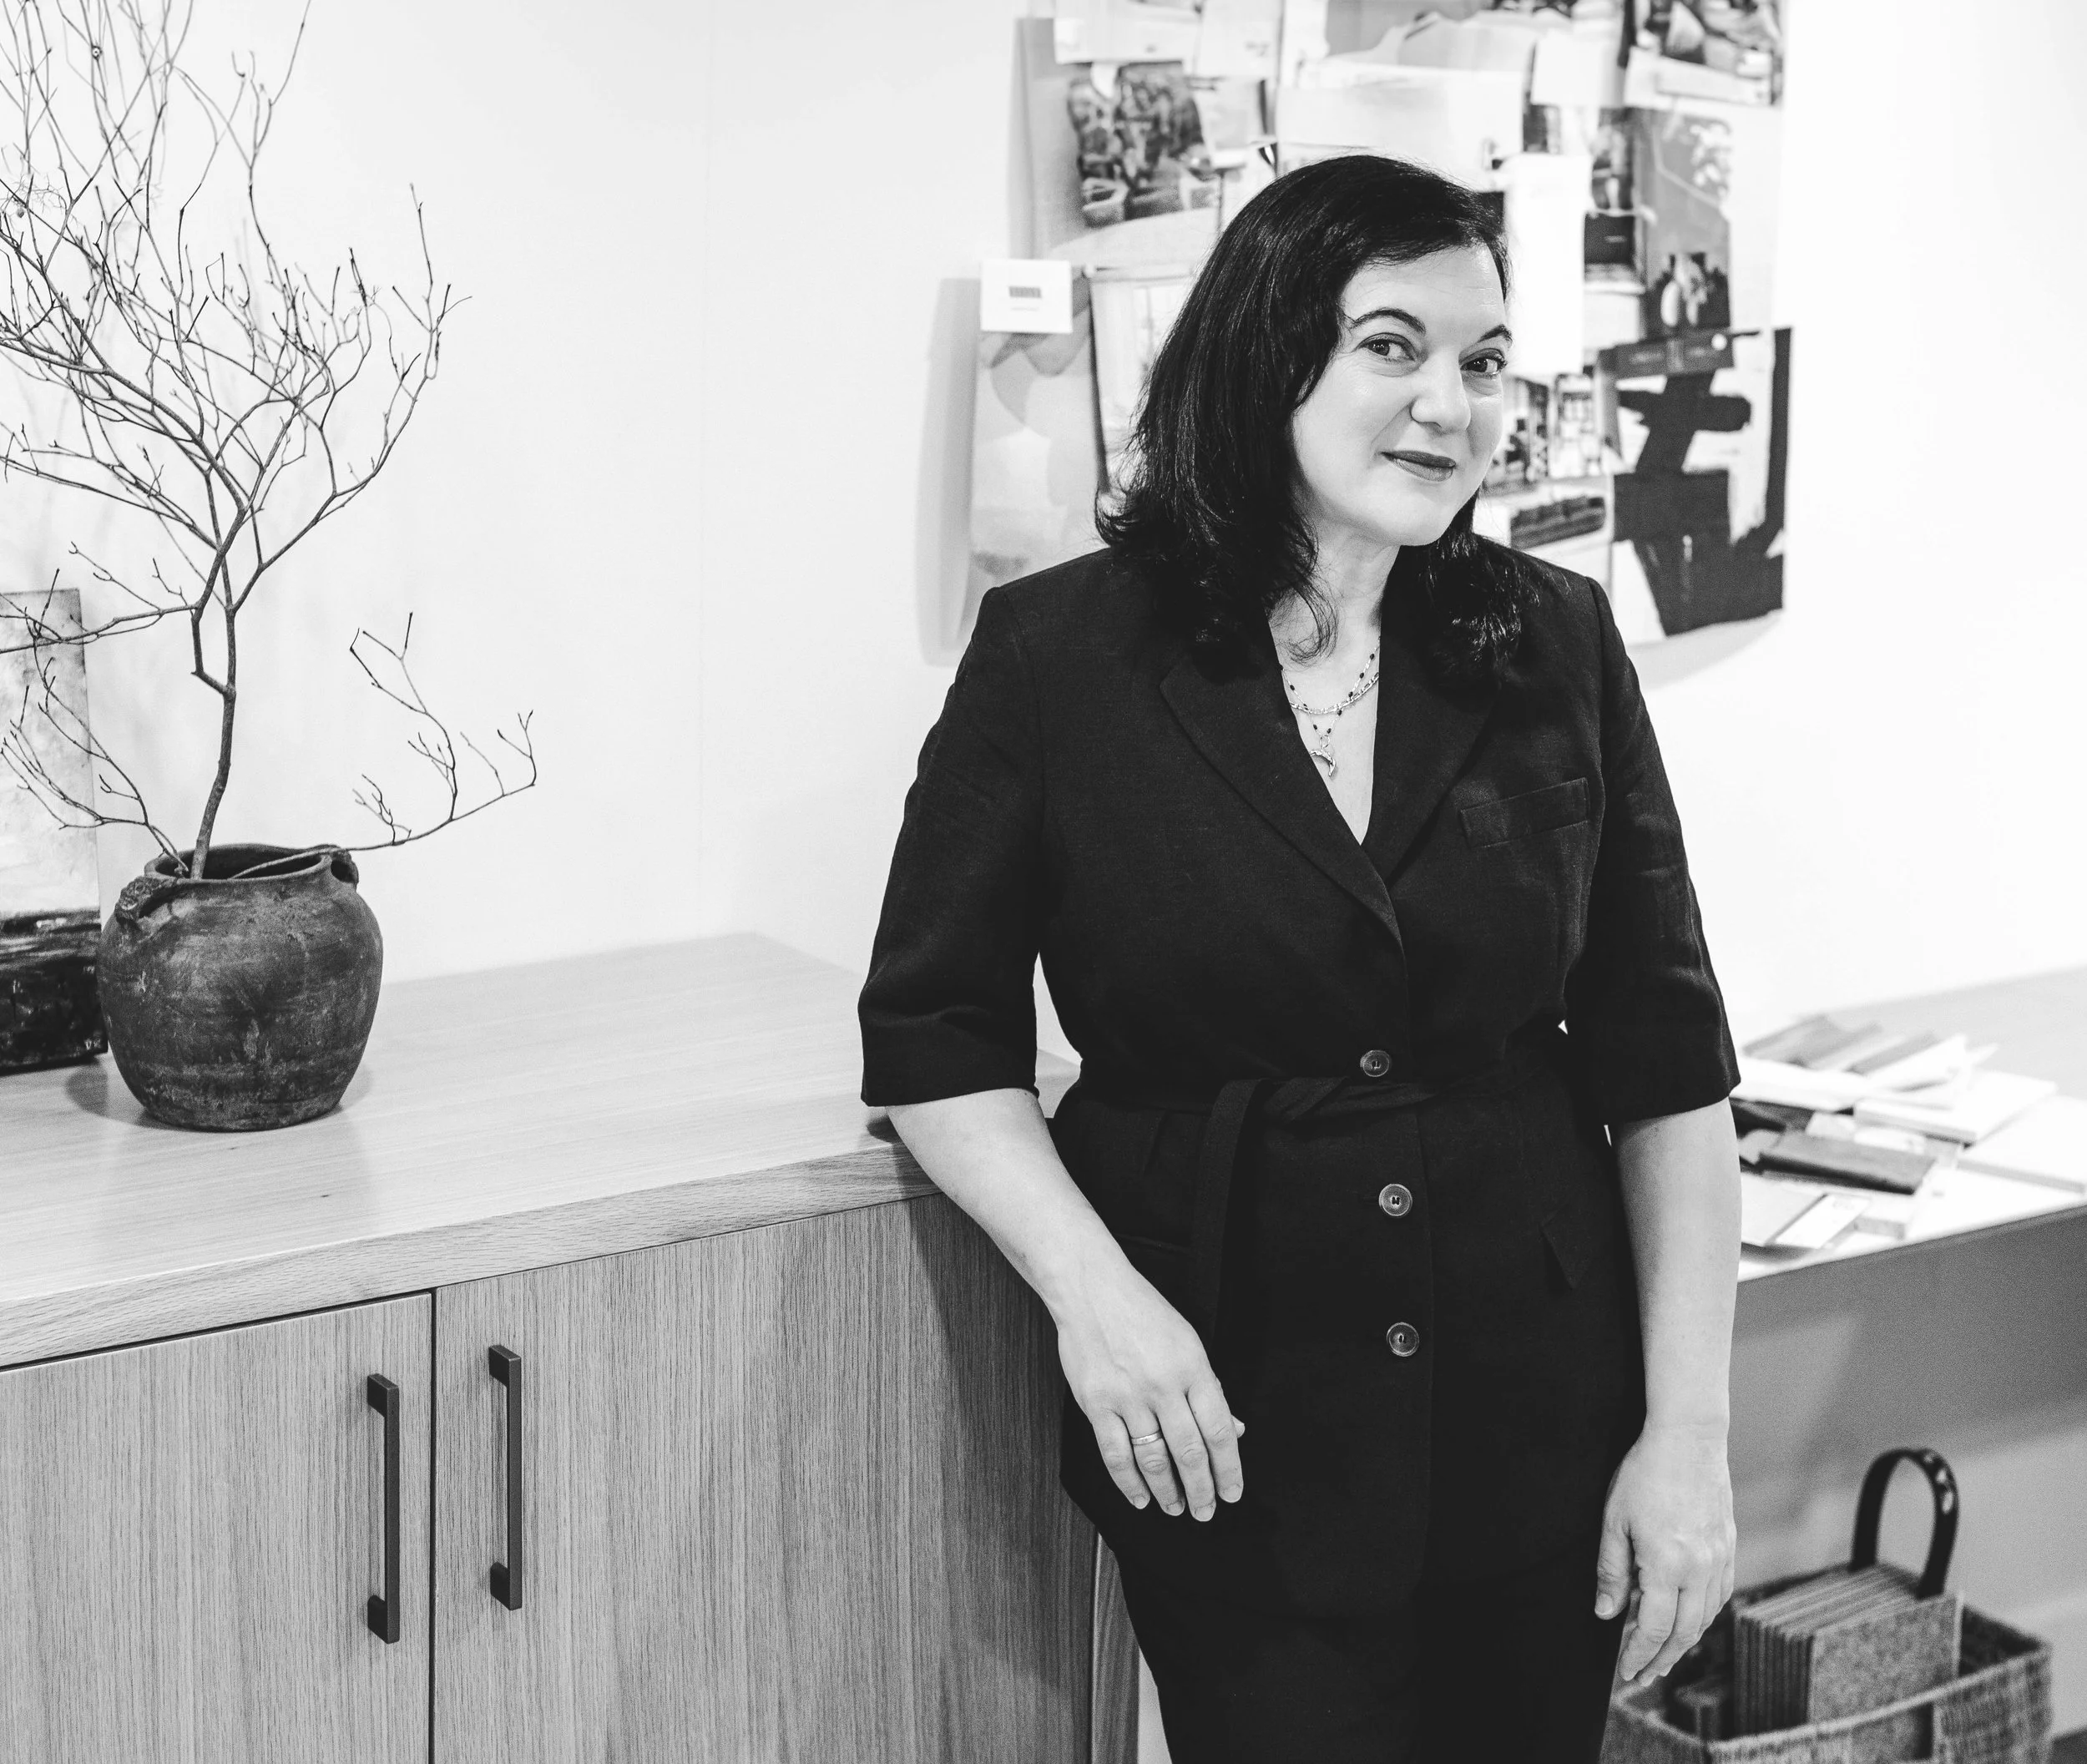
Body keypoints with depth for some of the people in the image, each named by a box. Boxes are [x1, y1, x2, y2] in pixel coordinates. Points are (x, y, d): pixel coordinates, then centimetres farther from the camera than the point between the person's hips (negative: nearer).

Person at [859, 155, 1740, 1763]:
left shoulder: (1555, 647, 1)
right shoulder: (1058, 655, -5)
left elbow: (1668, 1069, 2)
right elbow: (937, 1041, -1)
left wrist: (1690, 1429, -3)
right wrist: (1092, 1290, -15)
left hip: (1539, 1429, 3)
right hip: (1229, 1436, -2)